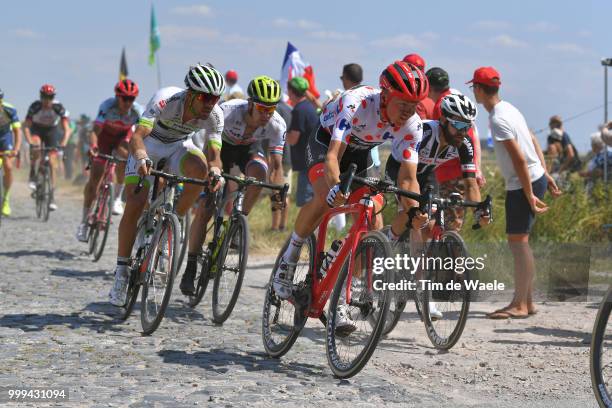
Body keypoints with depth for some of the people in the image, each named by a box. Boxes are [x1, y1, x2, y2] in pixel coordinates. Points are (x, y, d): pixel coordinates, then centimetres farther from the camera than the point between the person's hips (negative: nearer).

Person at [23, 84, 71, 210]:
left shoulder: (59, 108, -26)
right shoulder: (35, 107, -27)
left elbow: (67, 128, -28)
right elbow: (26, 126, -30)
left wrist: (64, 142, -46)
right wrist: (29, 140, -47)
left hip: (52, 131, 1)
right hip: (37, 129, -1)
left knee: (52, 162, -8)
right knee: (36, 146, -36)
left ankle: (52, 197, -3)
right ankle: (32, 176, -17)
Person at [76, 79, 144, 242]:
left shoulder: (137, 111, -28)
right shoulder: (107, 106, -32)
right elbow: (95, 130, -39)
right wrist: (92, 146, -59)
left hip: (123, 137, 1)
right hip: (104, 137, -1)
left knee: (123, 155, -33)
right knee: (94, 178, -10)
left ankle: (117, 198, -11)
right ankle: (84, 221, 0)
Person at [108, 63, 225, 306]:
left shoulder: (214, 115, -23)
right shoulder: (166, 99, -34)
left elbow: (214, 154, -23)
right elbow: (137, 136, -42)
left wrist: (215, 170, -46)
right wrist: (141, 157, -63)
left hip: (179, 146, 3)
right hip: (150, 144, -3)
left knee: (201, 168, -31)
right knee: (135, 204, -17)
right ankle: (121, 270, -5)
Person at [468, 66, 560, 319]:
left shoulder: (497, 120, -19)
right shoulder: (508, 108, 11)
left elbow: (519, 159, -23)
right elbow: (534, 143, 15)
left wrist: (530, 196, -20)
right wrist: (546, 175, 18)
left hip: (523, 184, -10)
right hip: (537, 178, 10)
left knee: (517, 240, -6)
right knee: (519, 240, 13)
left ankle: (519, 305, -2)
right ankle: (527, 301, 18)